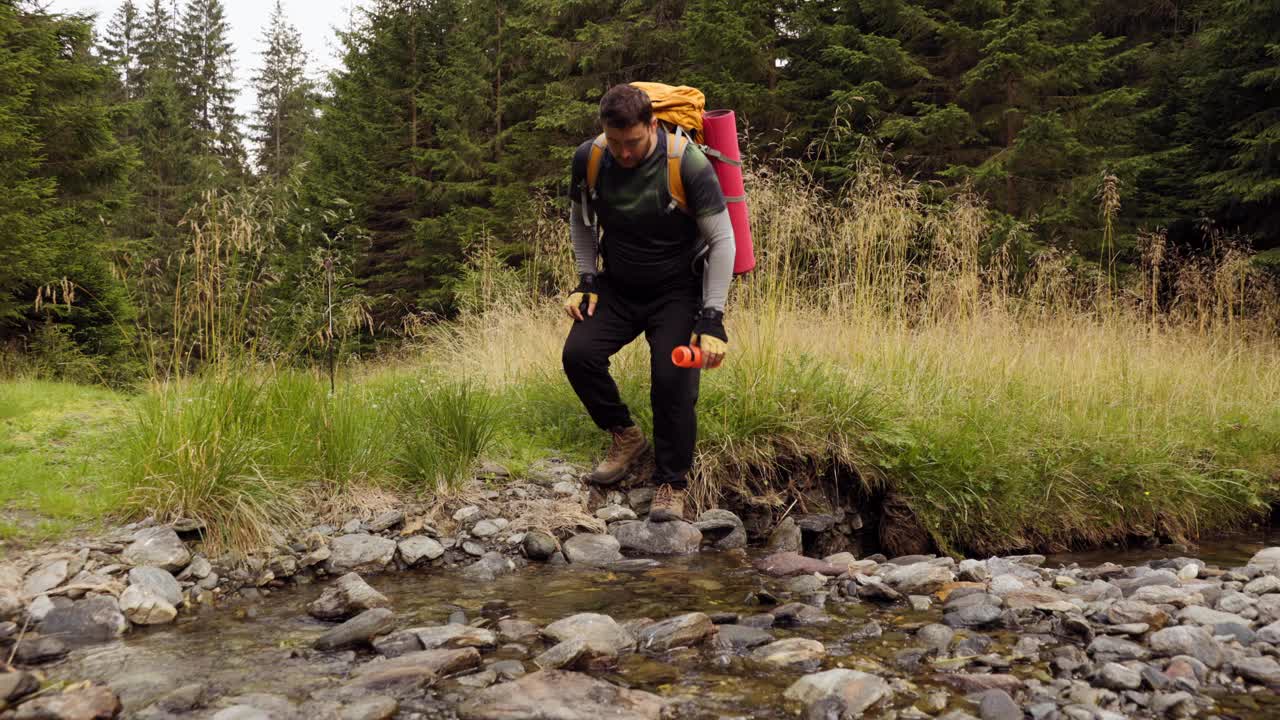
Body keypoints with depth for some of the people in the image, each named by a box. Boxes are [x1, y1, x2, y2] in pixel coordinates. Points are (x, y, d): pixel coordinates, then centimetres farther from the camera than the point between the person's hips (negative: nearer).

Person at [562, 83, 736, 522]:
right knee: (578, 354, -17)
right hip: (618, 287, 4)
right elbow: (580, 218, 10)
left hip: (676, 290, -4)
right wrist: (586, 280, -1)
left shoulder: (688, 164, -23)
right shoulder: (589, 159, -10)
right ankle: (625, 437, 8)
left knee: (673, 379, -21)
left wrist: (711, 318, -23)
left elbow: (722, 239, -17)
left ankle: (672, 483, 0)